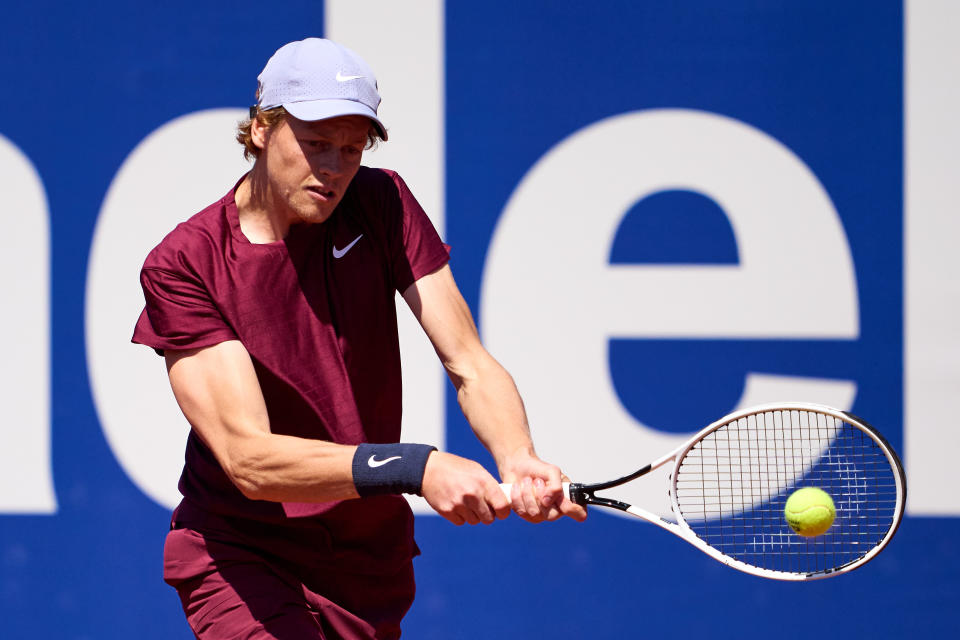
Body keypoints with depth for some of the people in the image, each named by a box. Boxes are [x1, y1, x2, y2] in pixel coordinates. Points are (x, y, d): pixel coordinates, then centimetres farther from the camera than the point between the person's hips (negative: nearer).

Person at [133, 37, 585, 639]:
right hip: (241, 558, -4)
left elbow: (469, 364, -10)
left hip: (371, 565, 5)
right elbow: (248, 457, -26)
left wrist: (516, 459, -32)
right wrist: (415, 468, -38)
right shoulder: (183, 266, -16)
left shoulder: (380, 204, -4)